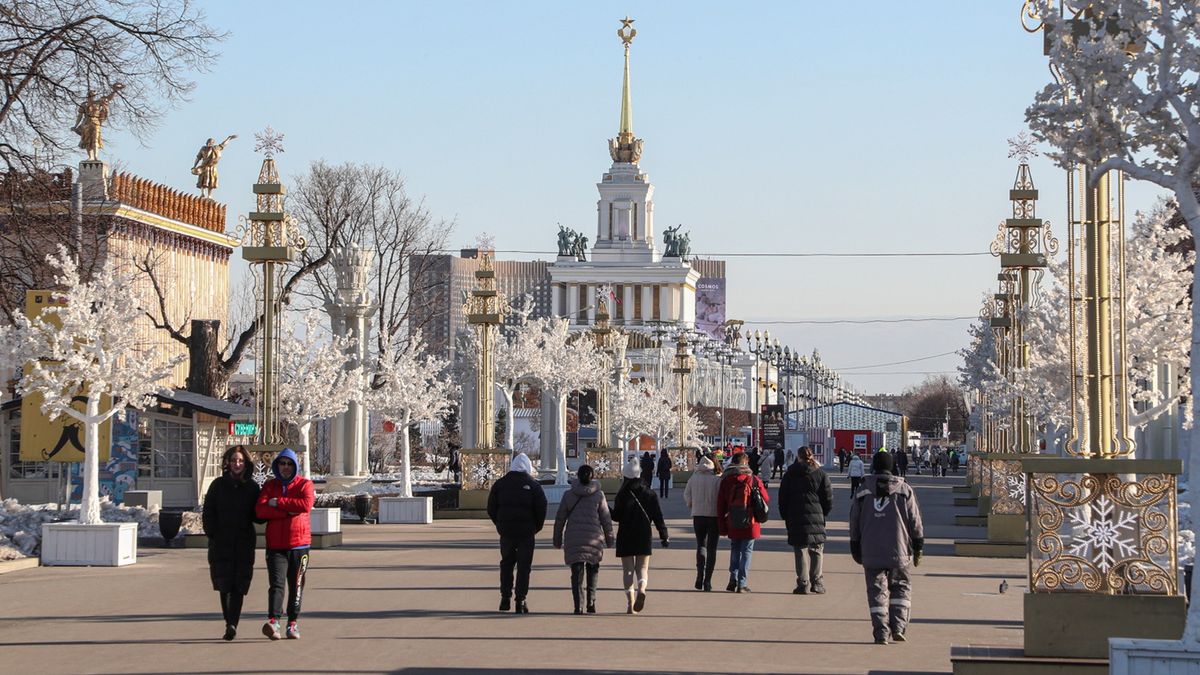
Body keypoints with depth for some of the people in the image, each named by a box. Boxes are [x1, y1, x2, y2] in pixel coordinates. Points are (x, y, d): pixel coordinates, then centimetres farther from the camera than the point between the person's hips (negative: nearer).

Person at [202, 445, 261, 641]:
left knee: (238, 586, -7)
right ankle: (230, 623, 12)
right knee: (224, 585, 3)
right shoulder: (218, 485, 5)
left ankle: (232, 624, -11)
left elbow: (257, 515, 9)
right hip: (221, 543, 1)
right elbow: (208, 512, 4)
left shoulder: (252, 487, 6)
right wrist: (212, 535, -5)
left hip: (244, 544, -1)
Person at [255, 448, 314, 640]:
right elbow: (260, 509, -7)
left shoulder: (304, 484, 5)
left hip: (299, 543, 0)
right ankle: (273, 621, -26)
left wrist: (278, 503, -11)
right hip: (275, 544, 0)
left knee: (296, 585, 7)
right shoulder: (270, 486, 10)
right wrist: (289, 510, -15)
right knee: (276, 583, -14)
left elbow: (306, 505, -15)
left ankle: (293, 623, 16)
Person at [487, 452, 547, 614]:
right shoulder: (533, 485, -4)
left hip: (506, 532, 2)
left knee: (506, 564, 17)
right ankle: (520, 601, -3)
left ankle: (505, 598, 14)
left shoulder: (500, 484, 4)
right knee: (524, 566, 2)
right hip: (526, 532, -2)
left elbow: (491, 509, 5)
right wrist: (536, 527, 7)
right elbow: (541, 509, -7)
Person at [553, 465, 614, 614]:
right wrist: (609, 538, 14)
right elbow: (606, 519, 4)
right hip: (594, 539, 0)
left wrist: (557, 539, 15)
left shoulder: (568, 495, 3)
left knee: (577, 574, 1)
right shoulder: (599, 495, 1)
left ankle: (578, 605, -10)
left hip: (573, 540, 0)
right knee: (593, 571, 16)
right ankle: (591, 601, 4)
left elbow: (560, 519, 6)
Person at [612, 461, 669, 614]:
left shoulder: (623, 495, -7)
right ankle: (641, 590, -21)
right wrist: (664, 535, 6)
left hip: (625, 538, -2)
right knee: (642, 568, 10)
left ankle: (630, 603, -3)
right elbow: (658, 517, 2)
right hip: (644, 538, 2)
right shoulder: (649, 493, 2)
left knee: (628, 570, 5)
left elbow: (616, 516, -8)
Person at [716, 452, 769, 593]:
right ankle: (742, 584, -1)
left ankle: (733, 580, 6)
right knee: (746, 552, 3)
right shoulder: (754, 480, -4)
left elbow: (720, 504, 2)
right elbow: (766, 500, -1)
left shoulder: (726, 480, 1)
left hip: (732, 524, 2)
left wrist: (722, 525, 8)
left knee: (735, 551, 17)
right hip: (750, 523, -2)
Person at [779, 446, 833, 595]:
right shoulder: (820, 474, 2)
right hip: (816, 518, 0)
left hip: (796, 519, 0)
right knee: (816, 551, 8)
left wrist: (785, 516, 12)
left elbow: (782, 498, 5)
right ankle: (816, 582, 6)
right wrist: (824, 514, 13)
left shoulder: (790, 474, 4)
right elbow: (828, 497, 1)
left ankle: (803, 584, -2)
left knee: (800, 551, 2)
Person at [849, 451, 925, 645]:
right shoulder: (904, 491, 1)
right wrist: (917, 549, 10)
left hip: (871, 554, 1)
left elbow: (854, 525, 9)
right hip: (898, 551, 0)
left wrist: (856, 552, 18)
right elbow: (915, 522, 2)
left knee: (877, 592, 4)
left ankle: (881, 632, -3)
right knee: (901, 587, 14)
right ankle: (898, 627, 2)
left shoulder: (862, 492, 4)